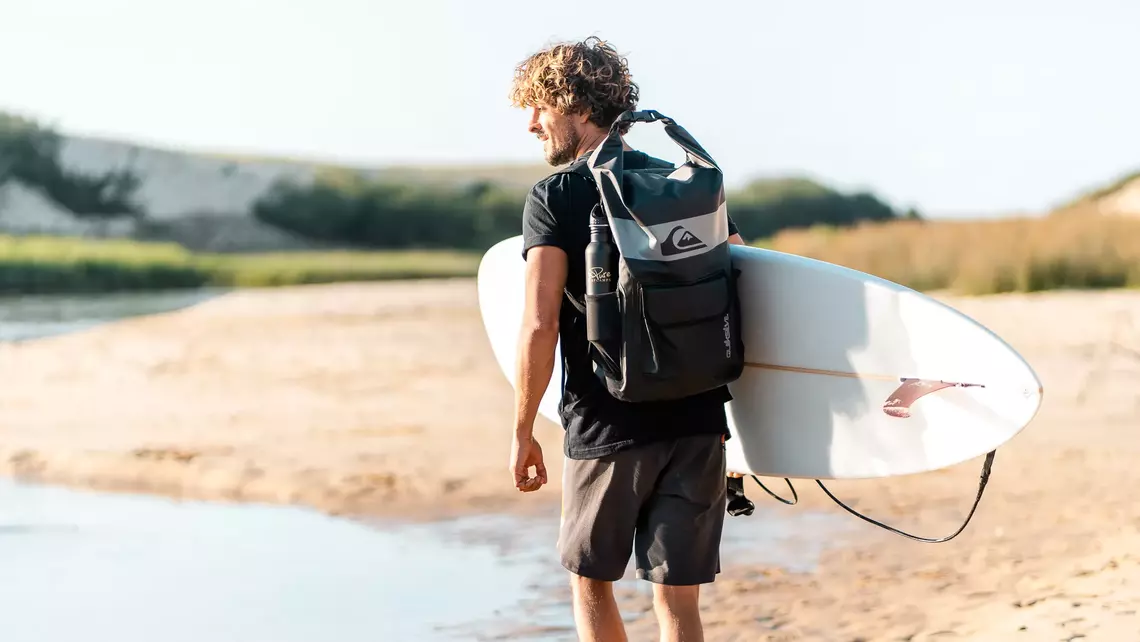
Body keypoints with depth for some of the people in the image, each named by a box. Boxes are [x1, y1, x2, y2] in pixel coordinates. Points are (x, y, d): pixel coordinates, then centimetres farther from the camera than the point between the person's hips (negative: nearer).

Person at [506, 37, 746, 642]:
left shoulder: (555, 196, -6)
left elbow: (540, 325, -13)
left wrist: (522, 432, -5)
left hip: (605, 430, -4)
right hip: (698, 422, 4)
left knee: (591, 582, 17)